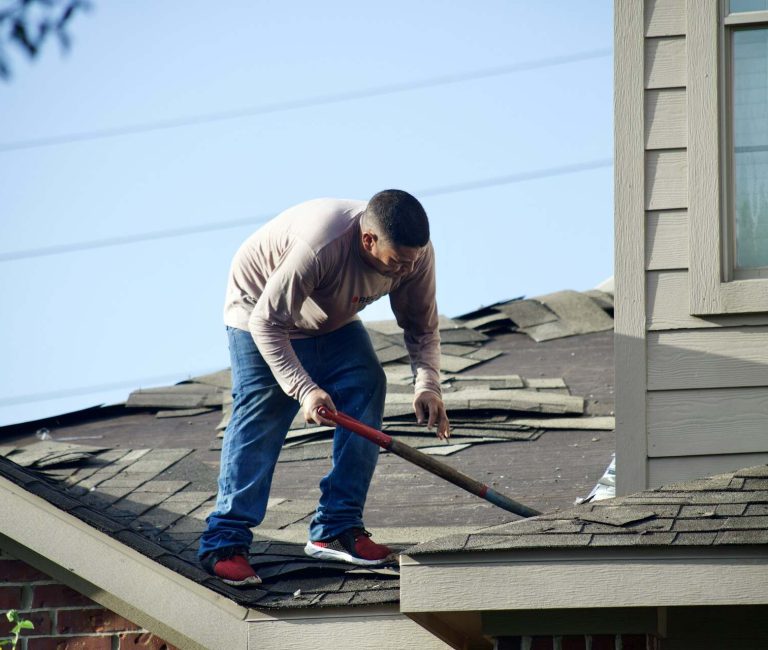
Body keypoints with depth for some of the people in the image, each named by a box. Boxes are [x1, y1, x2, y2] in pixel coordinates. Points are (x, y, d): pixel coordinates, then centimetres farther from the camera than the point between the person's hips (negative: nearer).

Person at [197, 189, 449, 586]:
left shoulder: (416, 252, -24)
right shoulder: (320, 245, -43)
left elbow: (422, 327, -9)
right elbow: (267, 323, -36)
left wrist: (427, 385, -26)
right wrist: (305, 389, -43)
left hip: (334, 323, 6)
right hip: (260, 313, -6)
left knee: (367, 388, -11)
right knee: (261, 415, -17)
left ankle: (336, 530, -6)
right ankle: (224, 542, -15)